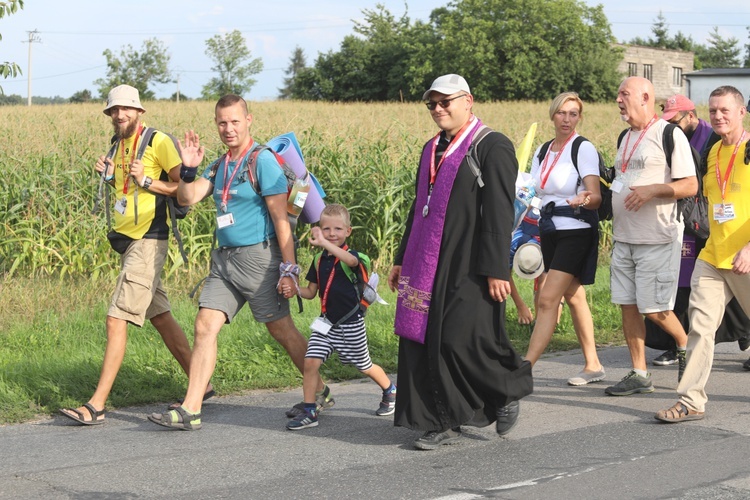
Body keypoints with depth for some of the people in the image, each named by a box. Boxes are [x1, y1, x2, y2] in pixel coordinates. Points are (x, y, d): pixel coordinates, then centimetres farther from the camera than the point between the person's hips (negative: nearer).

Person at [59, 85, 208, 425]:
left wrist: (147, 181, -20)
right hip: (126, 240, 9)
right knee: (160, 317, 13)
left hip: (148, 240, -9)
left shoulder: (158, 141, -9)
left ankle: (97, 405, -12)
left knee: (116, 320, -13)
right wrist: (109, 176, 8)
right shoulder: (119, 145, 16)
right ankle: (200, 385, 23)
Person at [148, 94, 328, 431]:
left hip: (258, 257, -7)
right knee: (205, 326, -3)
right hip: (224, 258, 7)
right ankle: (190, 411, -4)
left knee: (282, 330, 2)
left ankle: (319, 393, 21)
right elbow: (187, 199, 7)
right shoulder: (220, 166, 14)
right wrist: (188, 169, -11)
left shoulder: (262, 160, -9)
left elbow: (280, 218, -13)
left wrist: (289, 268, -16)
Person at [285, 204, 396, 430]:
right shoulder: (319, 260, 4)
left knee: (365, 366, 13)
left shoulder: (352, 256, -14)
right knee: (310, 361, -12)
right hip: (326, 322, 5)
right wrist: (295, 290, -11)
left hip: (350, 324, -4)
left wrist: (324, 243, -53)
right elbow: (311, 291, 11)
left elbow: (350, 260, -41)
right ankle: (309, 412, -4)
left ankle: (390, 392, 40)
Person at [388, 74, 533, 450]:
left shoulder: (492, 147, -7)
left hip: (468, 270, -8)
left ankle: (509, 388, 17)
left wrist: (496, 270, -17)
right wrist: (402, 260, 21)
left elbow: (499, 214, -13)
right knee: (424, 342, 3)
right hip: (429, 268, 8)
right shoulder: (432, 149, 17)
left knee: (462, 341, -11)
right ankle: (444, 424, 11)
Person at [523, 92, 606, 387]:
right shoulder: (542, 152, 12)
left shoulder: (584, 149, -8)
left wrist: (586, 199, -38)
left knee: (548, 300, -13)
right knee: (573, 297, 13)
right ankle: (593, 365, 22)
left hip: (576, 230, -7)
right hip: (549, 230, 7)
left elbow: (596, 197, -17)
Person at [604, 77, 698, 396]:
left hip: (658, 238, -8)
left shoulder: (669, 134, -9)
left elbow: (690, 186, -13)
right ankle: (639, 375, 11)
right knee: (628, 306, 5)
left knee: (654, 309, -5)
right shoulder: (626, 137, 16)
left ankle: (686, 346, 22)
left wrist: (652, 190, -23)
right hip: (624, 238, 8)